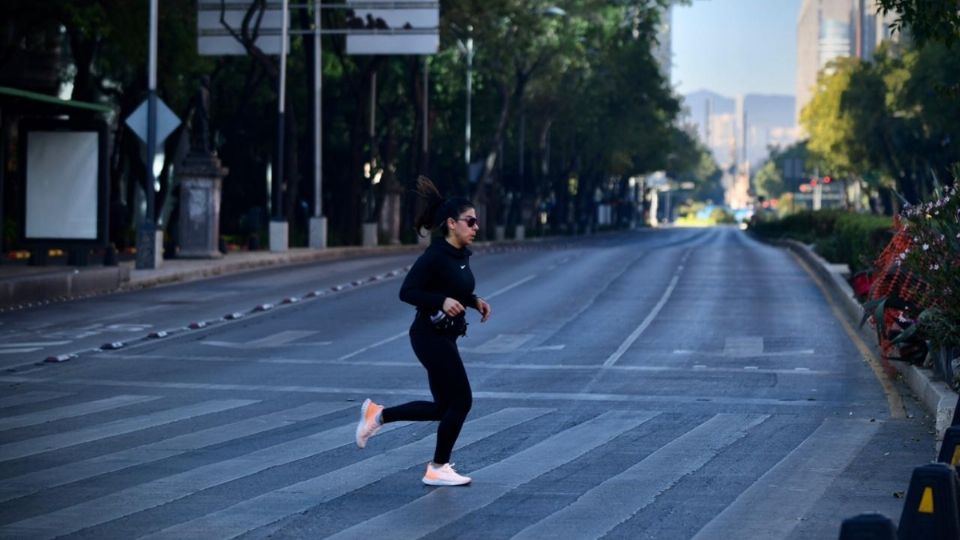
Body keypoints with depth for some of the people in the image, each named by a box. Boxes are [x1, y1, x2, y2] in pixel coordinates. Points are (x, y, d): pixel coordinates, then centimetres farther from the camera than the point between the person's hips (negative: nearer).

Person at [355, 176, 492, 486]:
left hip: (445, 337, 9)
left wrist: (474, 302, 6)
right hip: (431, 336, -9)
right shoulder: (435, 256, -18)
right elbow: (407, 292, -21)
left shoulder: (461, 255, 8)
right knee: (461, 400, -5)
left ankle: (377, 415, 24)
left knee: (443, 408, 13)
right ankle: (437, 470, 7)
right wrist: (442, 301, -31)